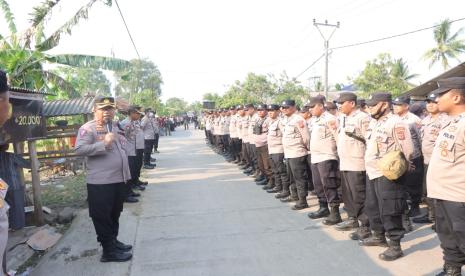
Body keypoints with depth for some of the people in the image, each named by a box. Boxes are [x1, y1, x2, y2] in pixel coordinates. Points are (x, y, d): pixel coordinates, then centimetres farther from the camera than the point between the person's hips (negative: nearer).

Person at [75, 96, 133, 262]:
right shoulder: (88, 128, -10)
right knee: (102, 217, 4)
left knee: (115, 214, 20)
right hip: (100, 182, -8)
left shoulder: (116, 127, 14)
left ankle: (113, 241, 36)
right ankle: (109, 251, 13)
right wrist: (103, 144, -25)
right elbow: (79, 149, -21)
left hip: (119, 180, 8)